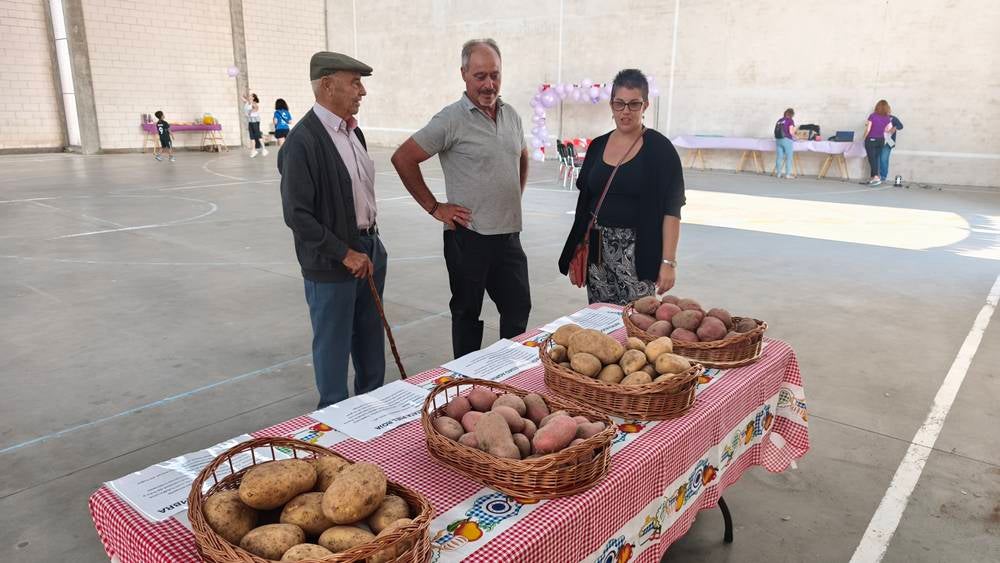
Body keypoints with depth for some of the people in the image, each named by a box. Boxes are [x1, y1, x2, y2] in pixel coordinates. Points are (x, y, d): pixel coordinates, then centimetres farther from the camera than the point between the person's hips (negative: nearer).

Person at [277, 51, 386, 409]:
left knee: (371, 336, 20)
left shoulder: (353, 131, 8)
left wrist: (370, 246, 12)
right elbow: (297, 215, -19)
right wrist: (345, 254, -17)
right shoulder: (303, 140, -18)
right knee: (333, 345, 8)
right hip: (332, 263, -8)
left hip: (369, 249, 8)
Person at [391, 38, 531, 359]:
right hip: (469, 235, -5)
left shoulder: (511, 115, 9)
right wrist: (435, 208, -9)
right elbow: (403, 158, -10)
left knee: (519, 309, 11)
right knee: (467, 313, 9)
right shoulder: (451, 120, -11)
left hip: (508, 233, 6)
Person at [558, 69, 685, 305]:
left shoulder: (660, 148, -5)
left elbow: (671, 209, -9)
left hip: (638, 252, -4)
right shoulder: (597, 146, 9)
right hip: (597, 250, 5)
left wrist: (668, 261, -15)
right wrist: (576, 254, 11)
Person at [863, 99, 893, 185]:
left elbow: (868, 129, -12)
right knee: (876, 159, 13)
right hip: (881, 140, 4)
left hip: (871, 140, -4)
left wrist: (865, 138, 2)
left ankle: (876, 177, -17)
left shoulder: (872, 116, -13)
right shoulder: (888, 118, -2)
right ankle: (873, 177, 15)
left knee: (872, 159, -6)